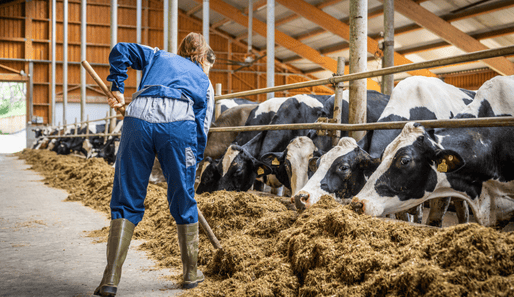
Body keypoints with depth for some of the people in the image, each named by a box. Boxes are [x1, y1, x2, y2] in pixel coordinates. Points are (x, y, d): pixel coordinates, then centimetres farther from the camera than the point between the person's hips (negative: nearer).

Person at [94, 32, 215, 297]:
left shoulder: (159, 56, 34)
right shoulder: (205, 83, 29)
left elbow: (120, 51, 24)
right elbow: (202, 127, 18)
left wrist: (116, 89, 27)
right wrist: (192, 163, 25)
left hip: (138, 118, 1)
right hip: (179, 124, -1)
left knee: (126, 200, 7)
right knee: (183, 200, 13)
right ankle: (191, 273, 26)